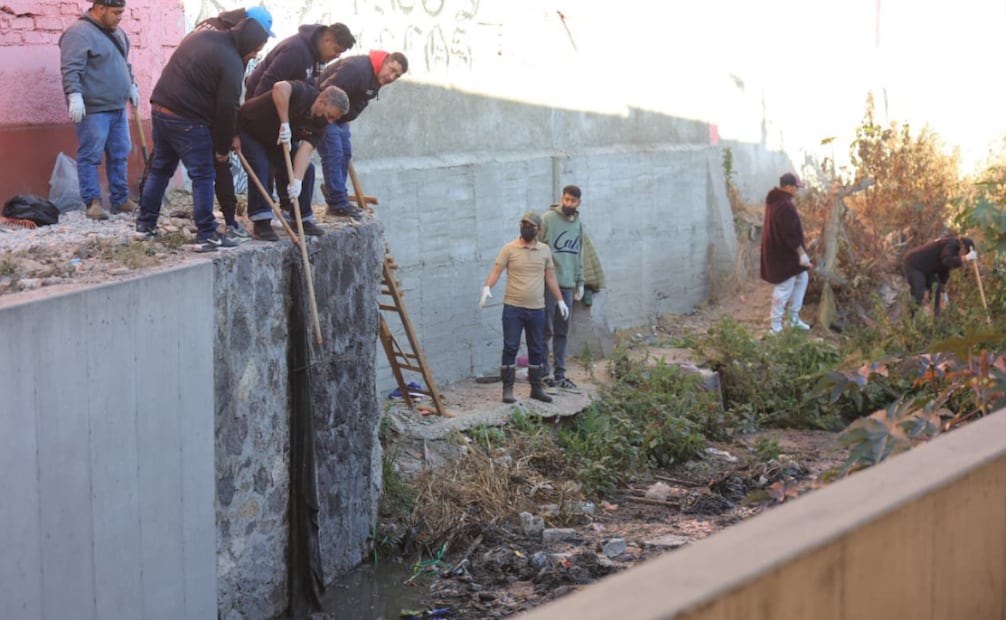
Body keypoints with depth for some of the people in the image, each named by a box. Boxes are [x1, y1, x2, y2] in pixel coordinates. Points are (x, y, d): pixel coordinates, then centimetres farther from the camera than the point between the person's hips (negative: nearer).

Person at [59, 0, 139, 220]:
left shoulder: (117, 33, 15)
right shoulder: (79, 33, -13)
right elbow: (71, 69, -20)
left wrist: (132, 86, 27)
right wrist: (75, 96, -28)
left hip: (117, 108, 9)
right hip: (92, 109, -9)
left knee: (119, 155, 11)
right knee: (90, 156, -4)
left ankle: (120, 200, 19)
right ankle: (93, 202, -1)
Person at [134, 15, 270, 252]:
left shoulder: (201, 36, 12)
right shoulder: (231, 62, -13)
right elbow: (227, 108, -12)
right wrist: (223, 148, -1)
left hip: (160, 107, 8)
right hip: (188, 120, -8)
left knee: (160, 169, 18)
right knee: (203, 176, -2)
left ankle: (145, 223, 24)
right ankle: (207, 235, -2)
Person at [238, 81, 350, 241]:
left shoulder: (320, 124, -14)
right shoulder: (302, 93, -32)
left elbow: (305, 150, -25)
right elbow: (280, 87, -54)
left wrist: (297, 180, -39)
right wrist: (284, 124, -49)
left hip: (277, 140, 7)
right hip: (248, 130, -7)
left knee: (306, 169, -3)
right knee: (260, 167, -25)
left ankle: (301, 219, 8)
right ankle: (261, 223, -18)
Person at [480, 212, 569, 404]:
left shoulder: (544, 250, 8)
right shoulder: (509, 249, -2)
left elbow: (550, 277, 14)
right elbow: (496, 271, -8)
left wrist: (560, 301, 12)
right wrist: (487, 287, -26)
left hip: (537, 309, 3)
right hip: (513, 308, -3)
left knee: (536, 350, 10)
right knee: (510, 348, -3)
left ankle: (536, 388, 19)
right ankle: (507, 388, 2)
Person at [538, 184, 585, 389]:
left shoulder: (578, 224, 14)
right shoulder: (548, 219, -6)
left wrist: (580, 282, 17)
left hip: (568, 285, 6)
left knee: (562, 332, 9)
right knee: (546, 330, -1)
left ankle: (560, 374, 15)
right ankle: (543, 373, 7)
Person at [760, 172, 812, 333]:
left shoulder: (775, 200, 8)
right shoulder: (785, 206, -25)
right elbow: (790, 234, -25)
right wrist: (802, 253, -19)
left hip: (778, 250, 11)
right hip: (783, 253, -11)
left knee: (801, 277, 20)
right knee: (785, 287, -2)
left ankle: (793, 317, 25)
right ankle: (775, 325, 6)